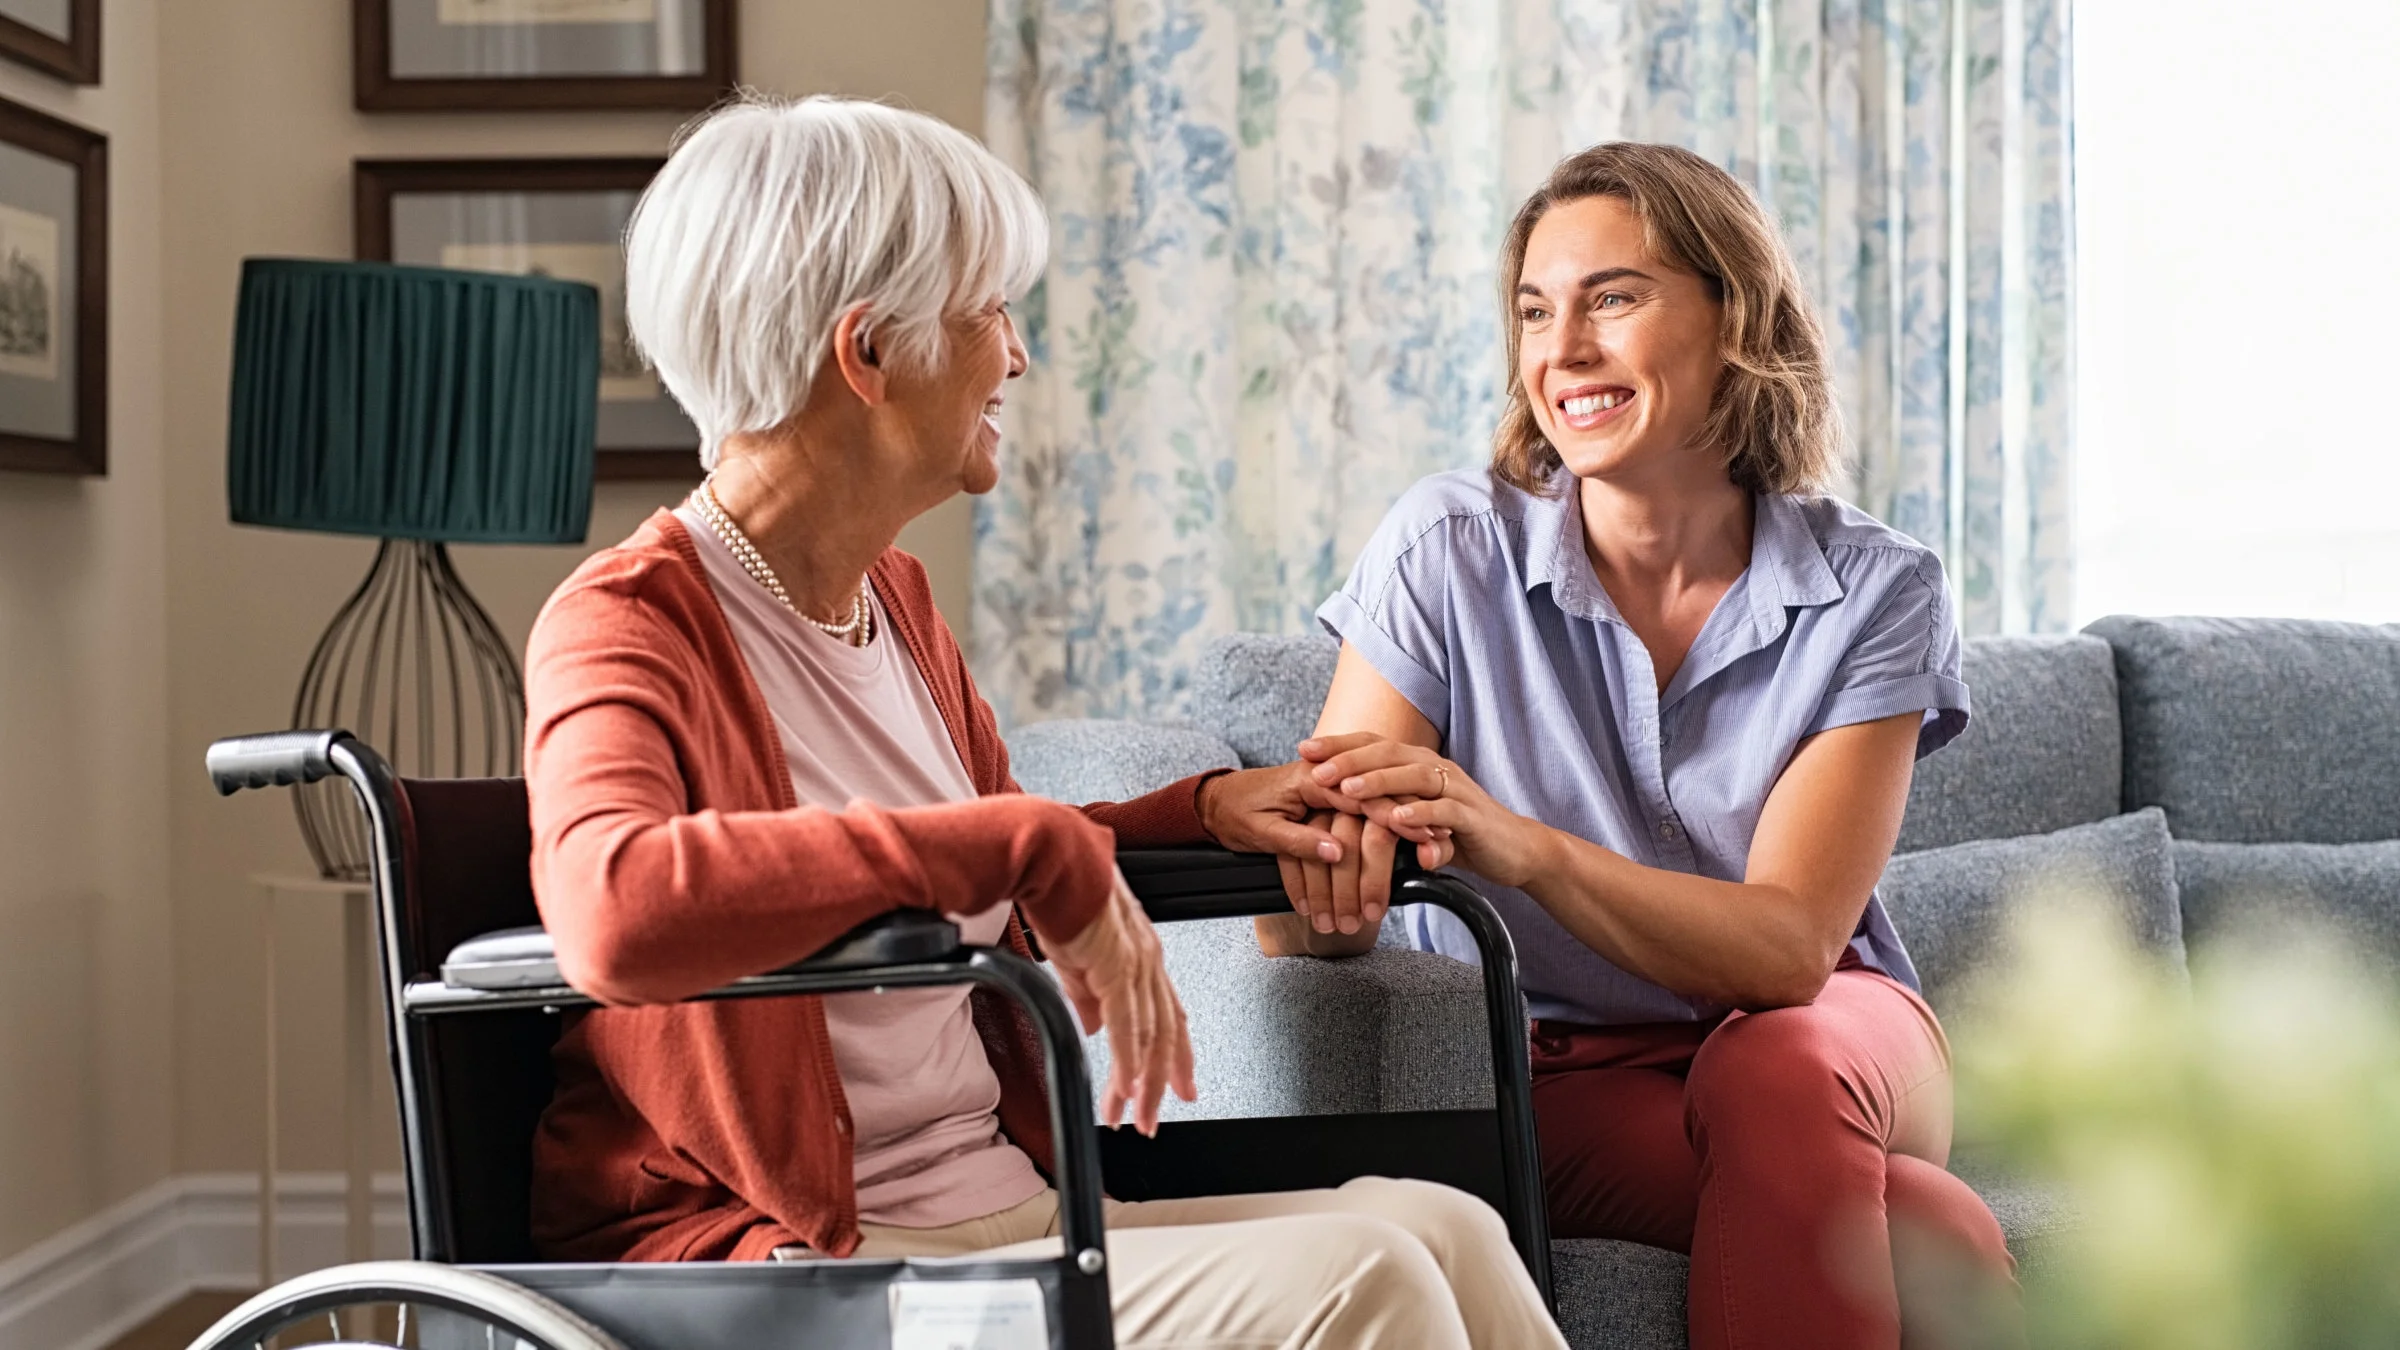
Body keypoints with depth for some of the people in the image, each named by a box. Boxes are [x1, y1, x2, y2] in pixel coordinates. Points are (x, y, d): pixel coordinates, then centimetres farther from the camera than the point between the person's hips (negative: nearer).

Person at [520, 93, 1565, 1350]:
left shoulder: (896, 598, 14)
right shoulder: (627, 622, -11)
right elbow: (616, 913, -35)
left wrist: (1202, 809, 14)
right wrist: (1030, 845, -31)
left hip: (1010, 1211, 8)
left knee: (1438, 1227, -15)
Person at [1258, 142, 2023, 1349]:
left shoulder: (1872, 591, -8)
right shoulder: (1450, 550, -10)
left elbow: (1792, 944, -20)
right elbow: (1294, 931, -14)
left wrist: (1522, 845, -37)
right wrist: (1324, 885, -40)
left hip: (1819, 1037, 3)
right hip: (1554, 1080, -3)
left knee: (1773, 1076, -35)